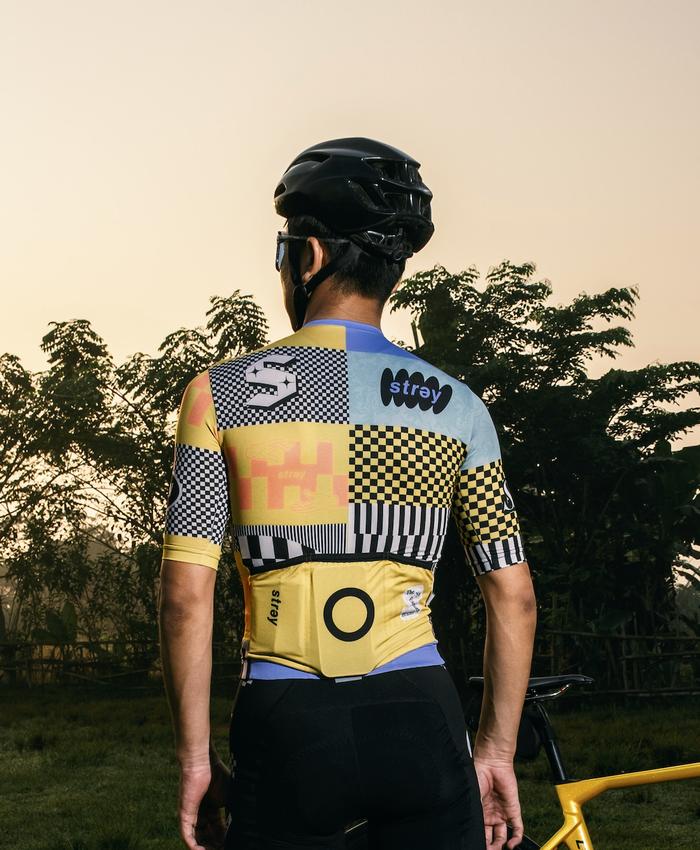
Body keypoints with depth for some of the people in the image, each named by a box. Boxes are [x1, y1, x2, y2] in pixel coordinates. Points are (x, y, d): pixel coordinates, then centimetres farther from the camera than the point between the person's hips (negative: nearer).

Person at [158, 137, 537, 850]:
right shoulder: (457, 406, 2)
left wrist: (195, 758, 3)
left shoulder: (218, 392, -2)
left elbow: (185, 594, -6)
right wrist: (497, 751, 12)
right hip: (420, 721, 1)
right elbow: (513, 599, 3)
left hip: (285, 731, 0)